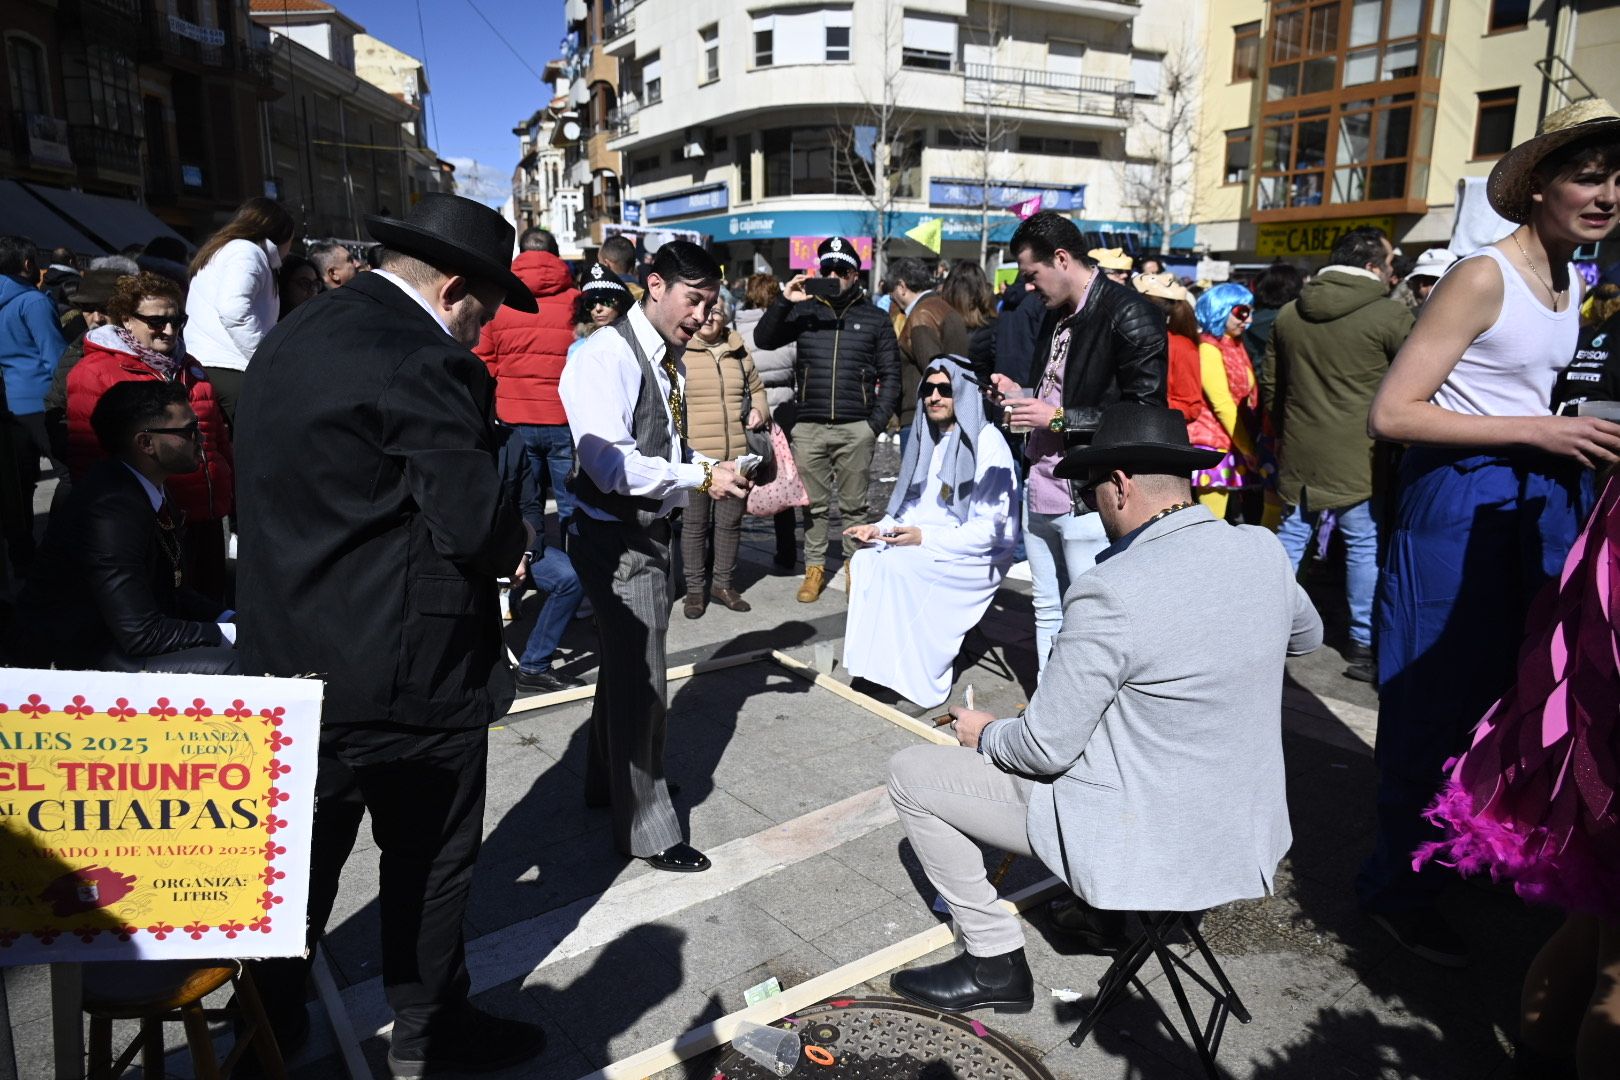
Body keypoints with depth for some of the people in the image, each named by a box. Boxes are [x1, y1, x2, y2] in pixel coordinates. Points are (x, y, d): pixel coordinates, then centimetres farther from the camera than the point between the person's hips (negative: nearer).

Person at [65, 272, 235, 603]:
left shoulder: (187, 368, 16)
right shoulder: (94, 374, -7)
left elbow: (219, 437, 21)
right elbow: (86, 460, -11)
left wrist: (233, 497, 17)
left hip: (208, 518, 7)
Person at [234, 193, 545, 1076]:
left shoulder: (291, 336, 9)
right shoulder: (424, 359, -21)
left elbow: (309, 493, 13)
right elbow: (479, 529, -24)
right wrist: (515, 542, -2)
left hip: (291, 653, 8)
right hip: (403, 664, -8)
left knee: (304, 848, 22)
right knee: (429, 857, 13)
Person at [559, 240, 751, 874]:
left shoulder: (667, 361, 10)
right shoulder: (606, 356, -18)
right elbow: (611, 464, -27)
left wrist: (718, 472, 1)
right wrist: (701, 477, -23)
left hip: (650, 531, 9)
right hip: (617, 539, -9)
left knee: (624, 666, 23)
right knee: (640, 679, -1)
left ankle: (606, 783, 44)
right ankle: (646, 831, 15)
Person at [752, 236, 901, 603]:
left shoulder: (876, 319, 7)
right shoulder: (804, 311, 8)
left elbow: (890, 375, 7)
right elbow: (763, 339, 0)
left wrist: (877, 422, -2)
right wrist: (783, 302, -13)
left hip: (856, 429, -1)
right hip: (809, 426, 1)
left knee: (854, 504, 8)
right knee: (813, 503, 8)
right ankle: (814, 568, 19)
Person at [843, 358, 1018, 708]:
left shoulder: (987, 443, -12)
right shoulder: (928, 440, 11)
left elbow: (988, 528, -18)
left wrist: (925, 537, -26)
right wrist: (879, 528, -2)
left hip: (978, 557, -7)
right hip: (925, 542, 7)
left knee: (898, 565, -29)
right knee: (866, 560, -19)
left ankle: (918, 682, -20)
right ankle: (879, 667, -14)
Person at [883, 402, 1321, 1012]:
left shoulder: (1111, 593, -28)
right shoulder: (1264, 551, -6)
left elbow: (1045, 749, -20)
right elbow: (1306, 636, 17)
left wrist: (985, 734, 0)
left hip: (1143, 844, -8)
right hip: (1243, 832, 8)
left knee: (910, 773, 1)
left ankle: (996, 962, 12)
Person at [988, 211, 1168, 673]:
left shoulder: (1128, 314, -12)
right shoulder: (1057, 315, 15)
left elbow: (1145, 410, -18)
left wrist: (1058, 418, -16)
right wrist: (1021, 393, 9)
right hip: (1041, 492, 9)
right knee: (1048, 613, 18)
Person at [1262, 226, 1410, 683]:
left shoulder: (1288, 314, 7)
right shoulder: (1391, 315, -9)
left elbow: (1269, 386, 15)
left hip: (1299, 452, 5)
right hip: (1360, 455, -5)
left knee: (1291, 537, 13)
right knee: (1365, 545, 5)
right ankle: (1364, 645, 12)